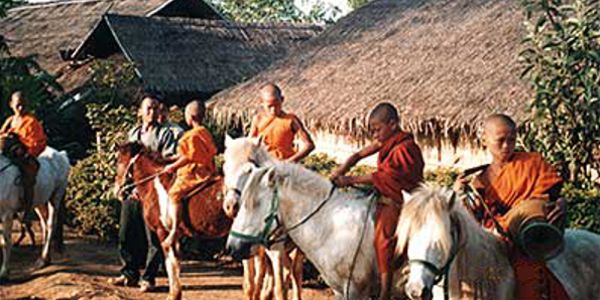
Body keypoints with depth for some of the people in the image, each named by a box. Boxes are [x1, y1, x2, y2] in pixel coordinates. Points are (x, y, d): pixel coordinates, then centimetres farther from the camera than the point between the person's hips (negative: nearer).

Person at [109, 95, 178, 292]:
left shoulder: (165, 134, 2)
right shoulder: (133, 134, 19)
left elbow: (170, 161, -8)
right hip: (132, 190, 6)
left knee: (153, 237, -4)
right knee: (126, 234, 8)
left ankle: (148, 278, 2)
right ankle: (129, 274, 20)